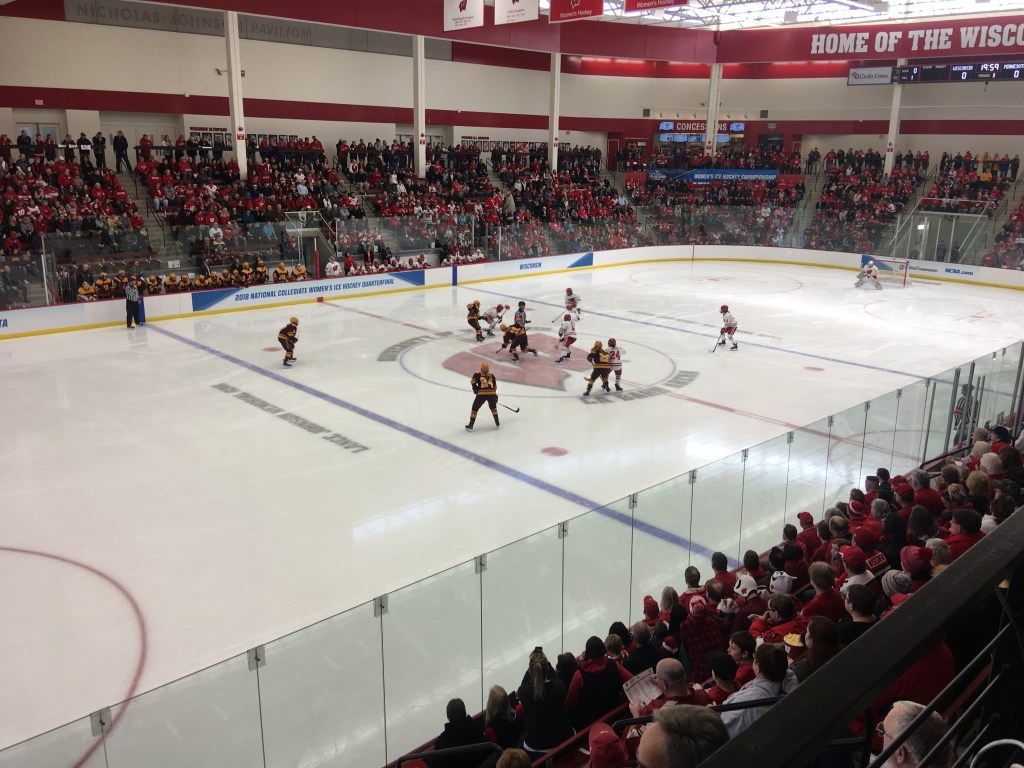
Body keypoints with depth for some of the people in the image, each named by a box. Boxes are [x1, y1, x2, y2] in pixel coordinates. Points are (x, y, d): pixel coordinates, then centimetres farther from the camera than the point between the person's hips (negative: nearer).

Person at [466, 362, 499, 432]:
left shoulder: (477, 374, 12)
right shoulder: (492, 375, 19)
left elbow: (473, 381, -4)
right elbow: (495, 386, 19)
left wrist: (476, 389, 9)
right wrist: (495, 396, 29)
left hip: (481, 394, -2)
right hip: (492, 394, 2)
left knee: (475, 408, 12)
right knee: (493, 407, 30)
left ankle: (471, 425, 7)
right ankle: (497, 422, 32)